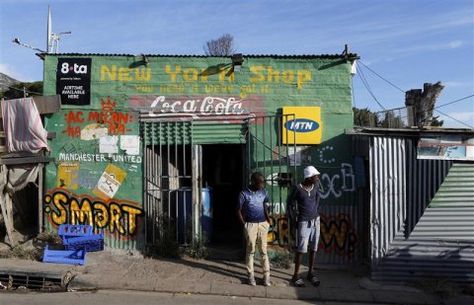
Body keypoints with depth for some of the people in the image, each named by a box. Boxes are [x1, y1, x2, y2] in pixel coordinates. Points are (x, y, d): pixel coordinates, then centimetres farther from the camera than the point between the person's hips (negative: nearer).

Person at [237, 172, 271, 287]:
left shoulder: (264, 192, 3)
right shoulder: (244, 194, -10)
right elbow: (239, 210, -4)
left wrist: (268, 219, 5)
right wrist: (244, 224, -7)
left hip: (263, 224, 3)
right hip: (250, 224, -3)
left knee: (263, 250, 6)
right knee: (250, 250, 4)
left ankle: (266, 274, 12)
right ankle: (251, 275, 15)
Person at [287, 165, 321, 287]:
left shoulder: (316, 186, -1)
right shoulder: (297, 188, -14)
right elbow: (290, 204, -5)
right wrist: (294, 221, -7)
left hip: (316, 221, 5)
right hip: (303, 223, -5)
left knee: (313, 249, 9)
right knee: (301, 249, -4)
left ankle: (310, 273, 22)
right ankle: (295, 276, 7)